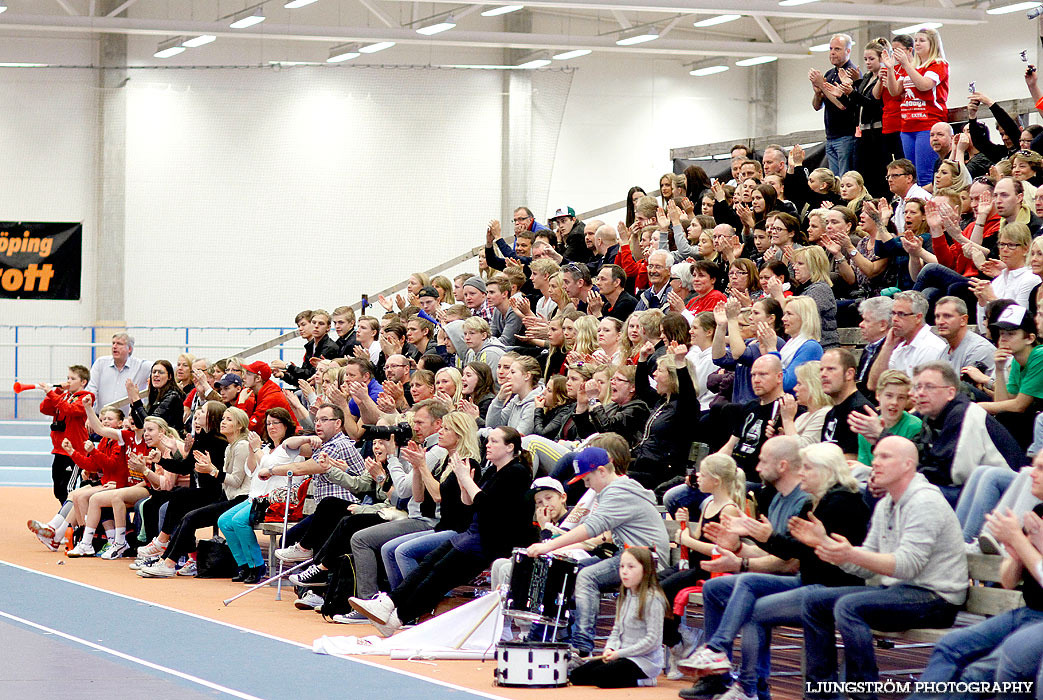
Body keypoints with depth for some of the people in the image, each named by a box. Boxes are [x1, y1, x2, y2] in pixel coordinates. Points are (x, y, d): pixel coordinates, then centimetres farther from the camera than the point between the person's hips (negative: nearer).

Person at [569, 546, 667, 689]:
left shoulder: (652, 599, -15)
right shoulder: (624, 597, 12)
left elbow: (653, 640, -19)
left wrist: (620, 653, -17)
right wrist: (610, 649, -5)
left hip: (645, 660, -9)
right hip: (621, 656, 9)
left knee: (598, 676, -25)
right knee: (576, 675, 1)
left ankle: (640, 681, -6)